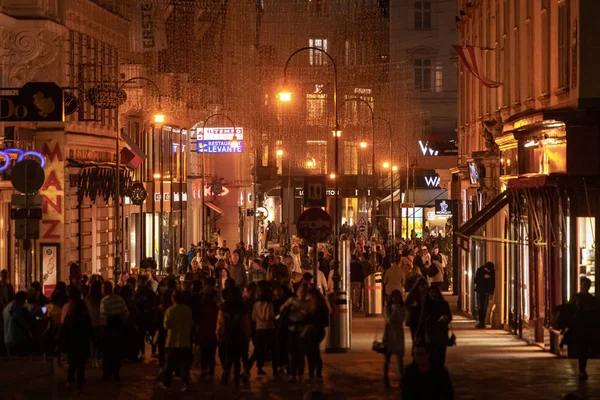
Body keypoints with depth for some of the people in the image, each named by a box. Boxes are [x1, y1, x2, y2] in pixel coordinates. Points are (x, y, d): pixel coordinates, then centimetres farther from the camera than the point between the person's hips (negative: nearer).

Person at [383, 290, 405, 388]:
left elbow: (401, 320, -11)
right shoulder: (387, 308, -2)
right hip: (389, 335, -1)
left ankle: (402, 379, -2)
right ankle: (385, 379, 15)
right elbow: (389, 320, -14)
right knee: (387, 358, 7)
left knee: (400, 359, -3)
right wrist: (394, 310, -13)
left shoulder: (401, 309, 3)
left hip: (398, 335, 1)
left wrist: (398, 309, -15)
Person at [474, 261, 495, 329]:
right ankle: (481, 322, 8)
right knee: (480, 307, -1)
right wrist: (484, 277, -21)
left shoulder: (492, 272, -4)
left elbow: (493, 283, 1)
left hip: (487, 292, 0)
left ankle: (482, 323, -1)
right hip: (480, 291, 0)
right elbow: (476, 281, -8)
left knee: (484, 308, -5)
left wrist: (491, 293, -3)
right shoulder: (480, 270, -5)